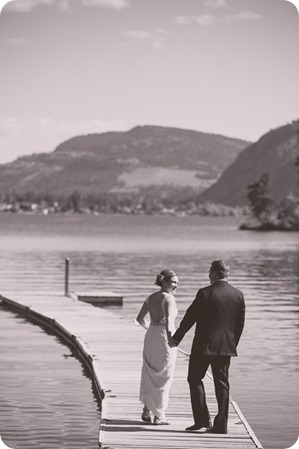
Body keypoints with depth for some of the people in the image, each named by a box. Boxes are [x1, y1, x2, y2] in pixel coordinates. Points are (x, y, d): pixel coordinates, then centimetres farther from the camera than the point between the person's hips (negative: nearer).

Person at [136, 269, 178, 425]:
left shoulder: (150, 298, 8)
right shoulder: (168, 298, -14)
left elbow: (139, 318, 12)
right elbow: (168, 318, -30)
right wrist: (169, 335, -43)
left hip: (151, 336, 6)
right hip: (164, 336, -6)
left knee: (149, 373, 17)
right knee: (164, 376, 4)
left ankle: (146, 410, 15)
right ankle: (159, 415, 6)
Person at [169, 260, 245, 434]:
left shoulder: (205, 293, -13)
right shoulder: (238, 295, 2)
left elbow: (190, 317, -8)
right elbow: (240, 323, 8)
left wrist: (177, 338, 3)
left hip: (204, 345, -5)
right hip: (226, 347, 5)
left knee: (195, 379, 10)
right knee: (222, 384, 9)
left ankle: (203, 419, 2)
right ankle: (221, 425, 8)